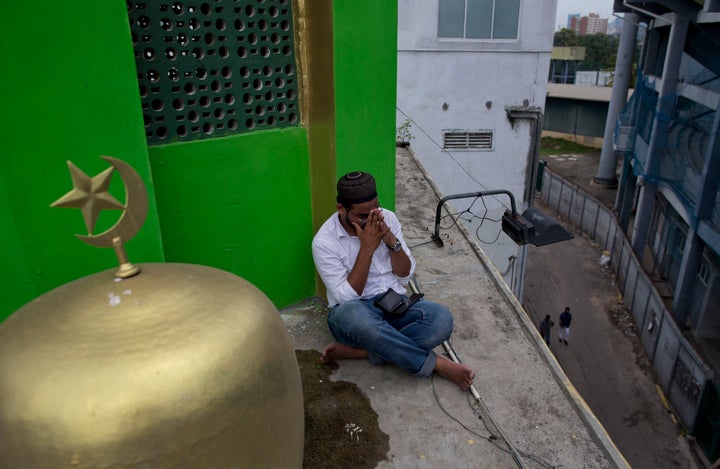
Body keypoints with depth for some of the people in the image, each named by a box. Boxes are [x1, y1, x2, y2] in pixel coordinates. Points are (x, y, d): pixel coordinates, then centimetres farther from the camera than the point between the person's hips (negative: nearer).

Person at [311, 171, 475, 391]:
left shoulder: (387, 218, 0)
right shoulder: (324, 241, -13)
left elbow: (405, 276, 2)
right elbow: (347, 297, -18)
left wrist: (391, 241, -16)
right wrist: (367, 248, -22)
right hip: (354, 311, -3)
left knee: (441, 319, -27)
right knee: (351, 313, -42)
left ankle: (357, 350, -22)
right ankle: (436, 363, -24)